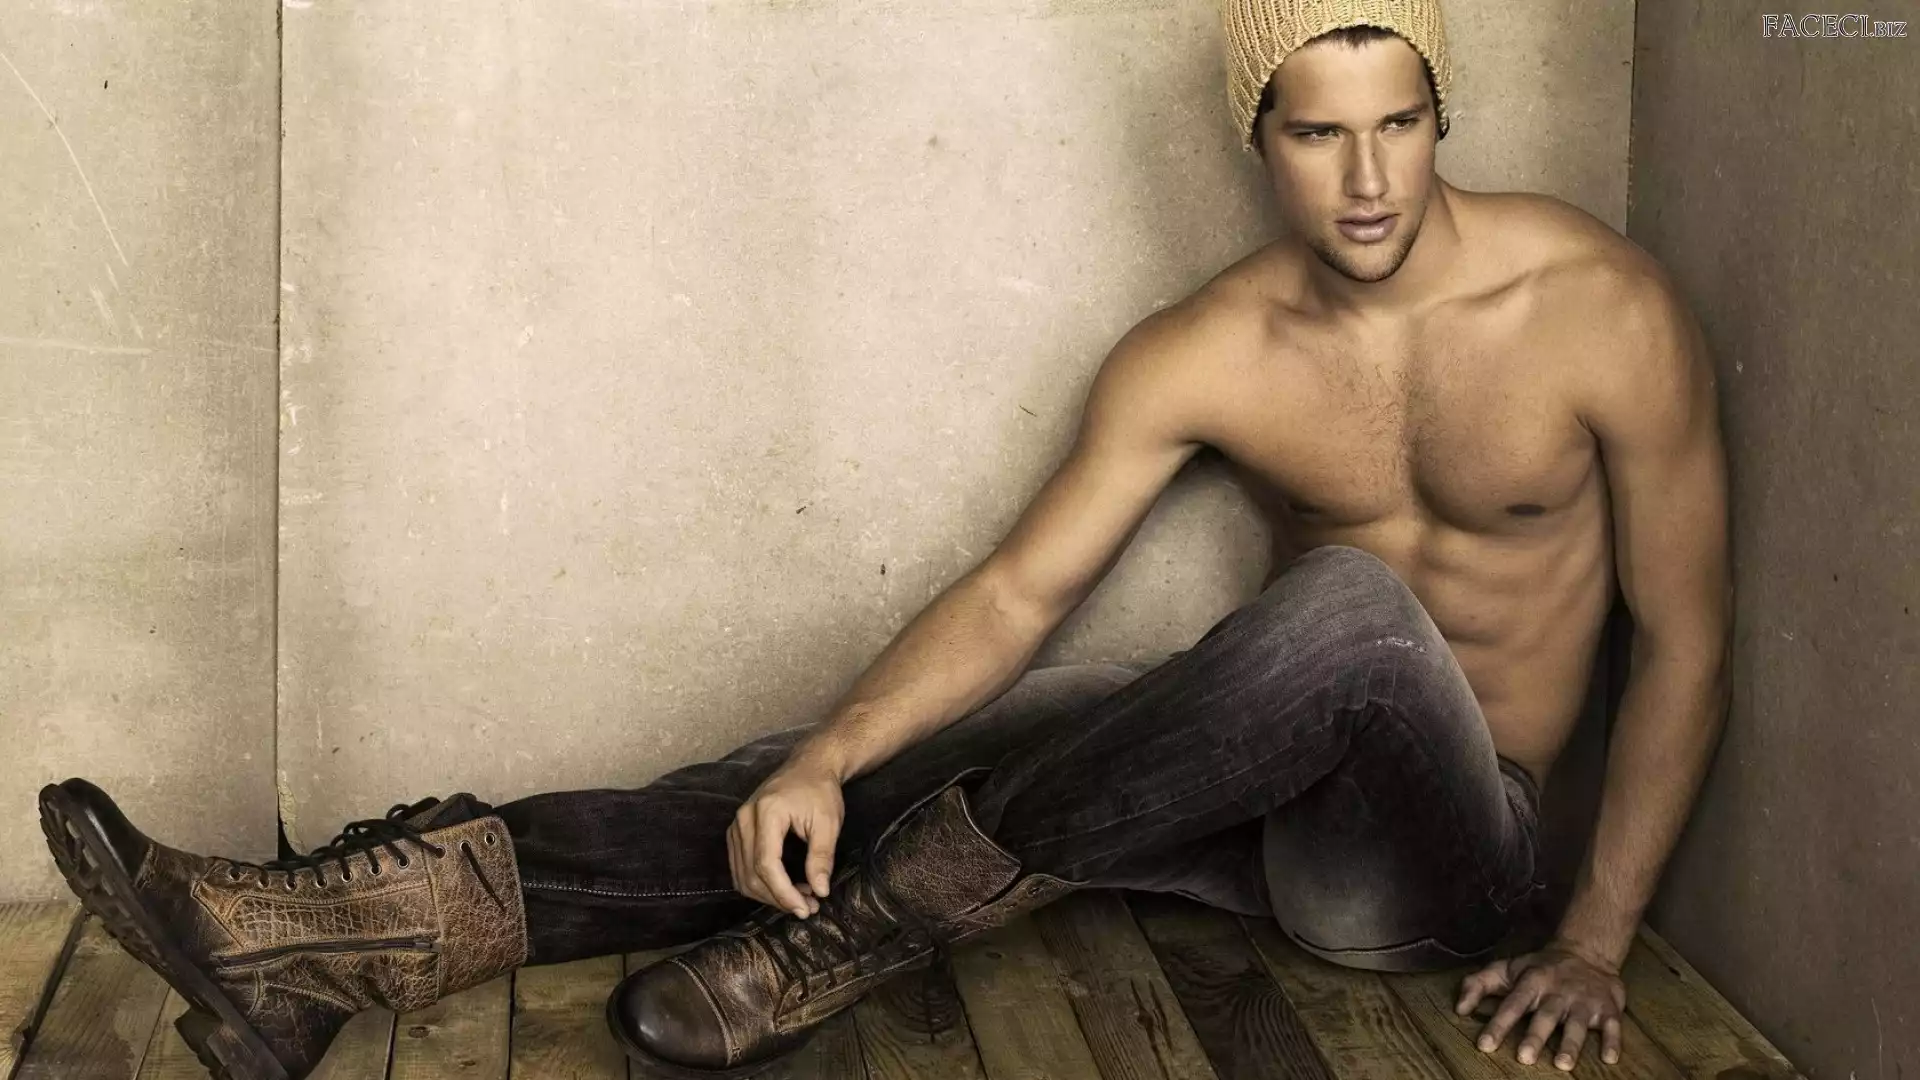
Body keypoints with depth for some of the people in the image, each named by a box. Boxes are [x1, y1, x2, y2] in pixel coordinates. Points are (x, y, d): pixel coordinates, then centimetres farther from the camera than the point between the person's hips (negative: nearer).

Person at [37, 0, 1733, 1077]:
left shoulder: (1600, 310, -12)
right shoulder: (1200, 359, -4)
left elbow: (1686, 645, -7)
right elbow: (1017, 591, -7)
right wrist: (829, 758, -25)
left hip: (1439, 848, -3)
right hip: (1270, 787, 3)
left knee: (1353, 606, -38)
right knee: (857, 774, -18)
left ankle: (855, 931, -31)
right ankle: (334, 939, -30)